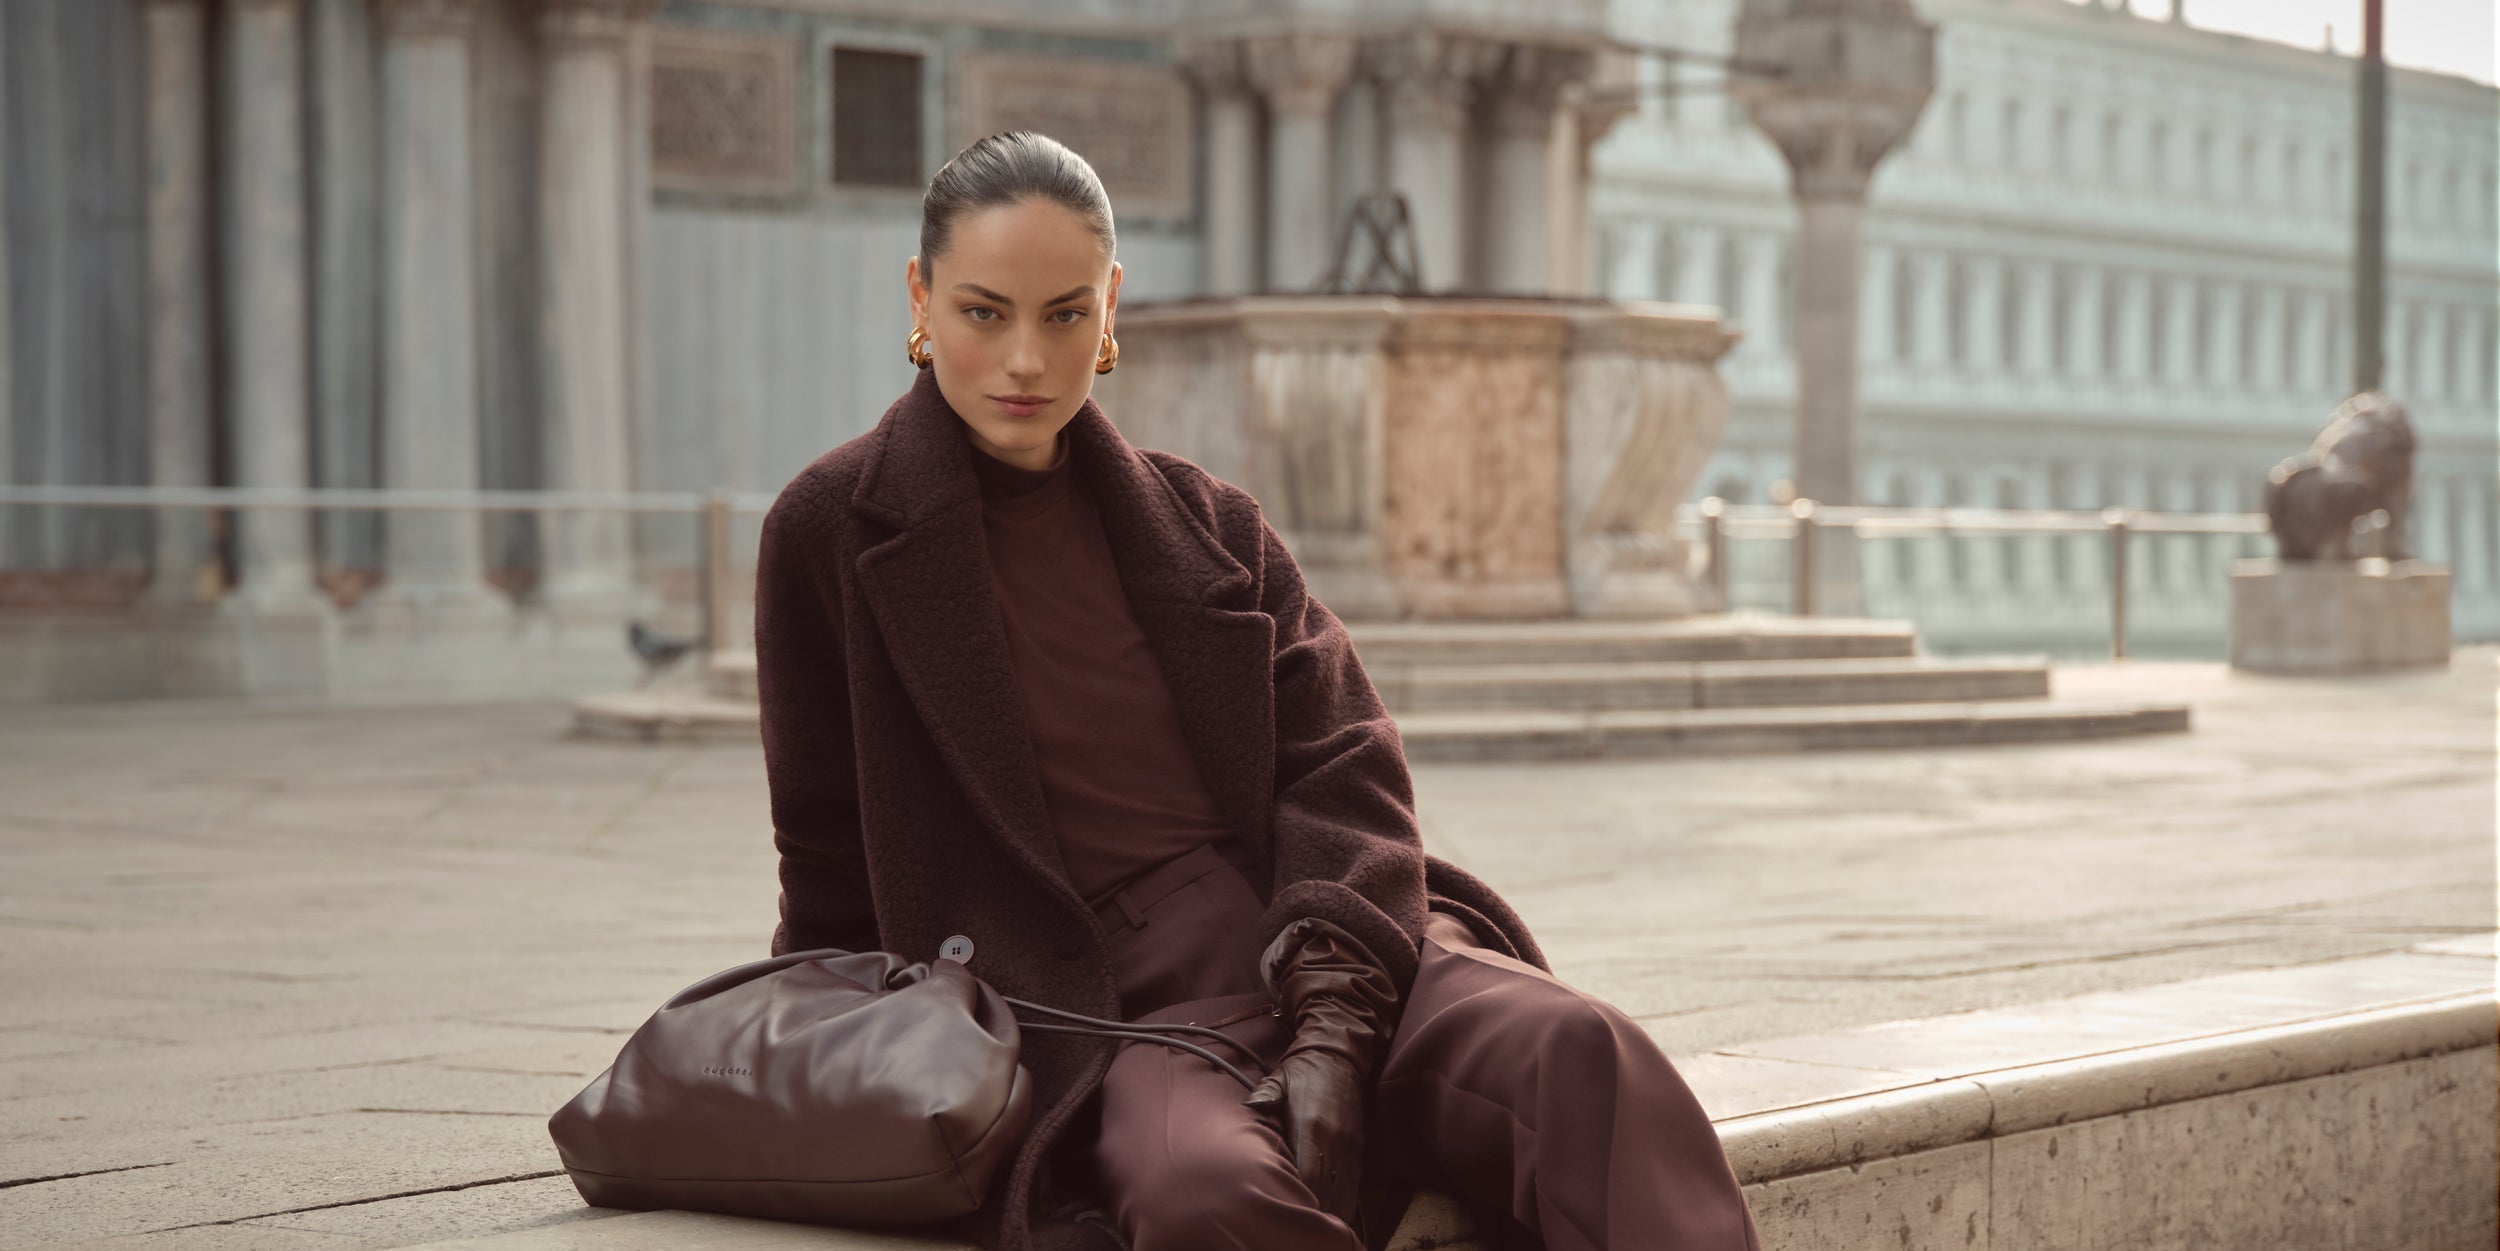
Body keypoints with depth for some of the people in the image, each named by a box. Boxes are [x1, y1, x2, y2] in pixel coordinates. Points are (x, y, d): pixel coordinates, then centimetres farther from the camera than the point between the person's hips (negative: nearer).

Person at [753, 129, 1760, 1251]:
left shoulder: (1206, 523, 17)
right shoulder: (833, 536, 6)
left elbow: (1343, 771, 5)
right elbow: (834, 888, 11)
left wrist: (1332, 1030, -11)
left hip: (1334, 958, 3)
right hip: (1115, 1014, -3)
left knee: (1579, 1055, -30)